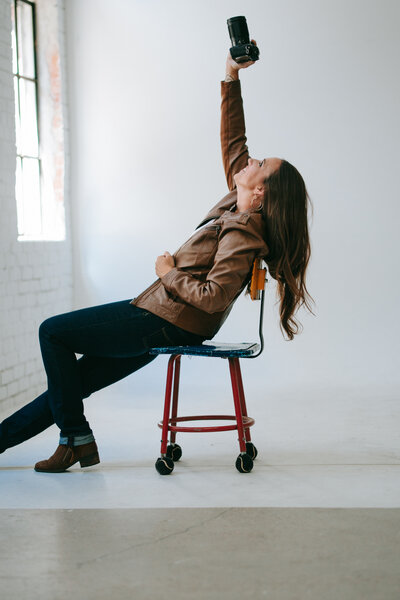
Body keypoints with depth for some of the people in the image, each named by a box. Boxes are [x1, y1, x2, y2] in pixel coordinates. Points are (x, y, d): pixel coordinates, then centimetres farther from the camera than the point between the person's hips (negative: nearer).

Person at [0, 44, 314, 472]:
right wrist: (231, 78, 5)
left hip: (166, 324, -9)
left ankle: (75, 438, 3)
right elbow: (232, 142, 11)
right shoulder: (238, 202, 4)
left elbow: (214, 297, -29)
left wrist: (169, 273, -14)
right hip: (166, 317, 9)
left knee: (53, 332, -5)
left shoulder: (243, 236, -22)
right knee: (74, 381, 11)